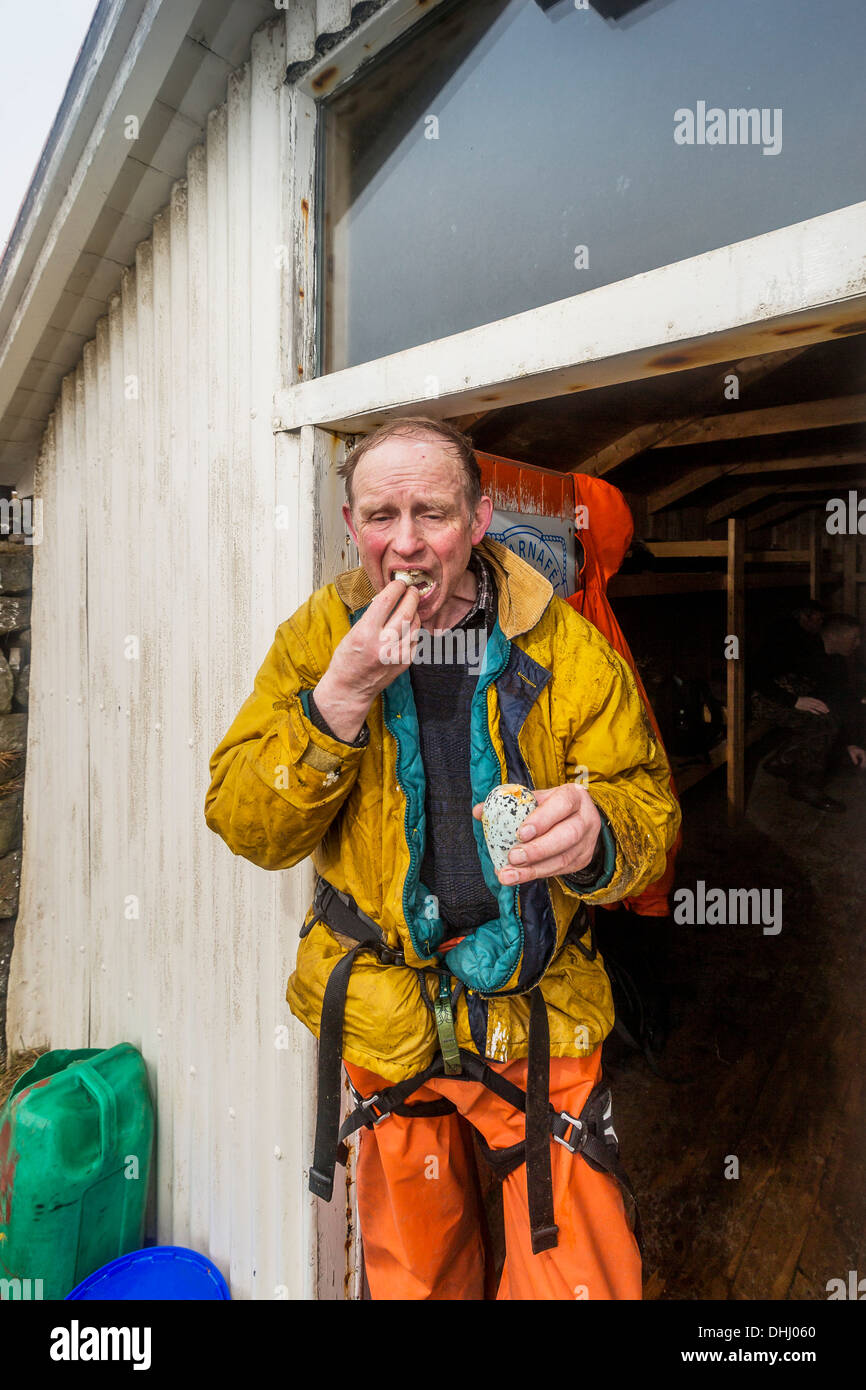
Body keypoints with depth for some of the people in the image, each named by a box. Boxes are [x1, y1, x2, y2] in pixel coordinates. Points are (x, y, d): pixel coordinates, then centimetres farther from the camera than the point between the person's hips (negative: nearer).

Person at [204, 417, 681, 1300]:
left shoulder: (566, 649, -10)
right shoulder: (315, 639, -6)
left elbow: (647, 811, -8)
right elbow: (245, 827, -10)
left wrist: (593, 833, -32)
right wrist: (340, 698, -25)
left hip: (538, 1019, -1)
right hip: (381, 1018, 2)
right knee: (411, 1271, 24)